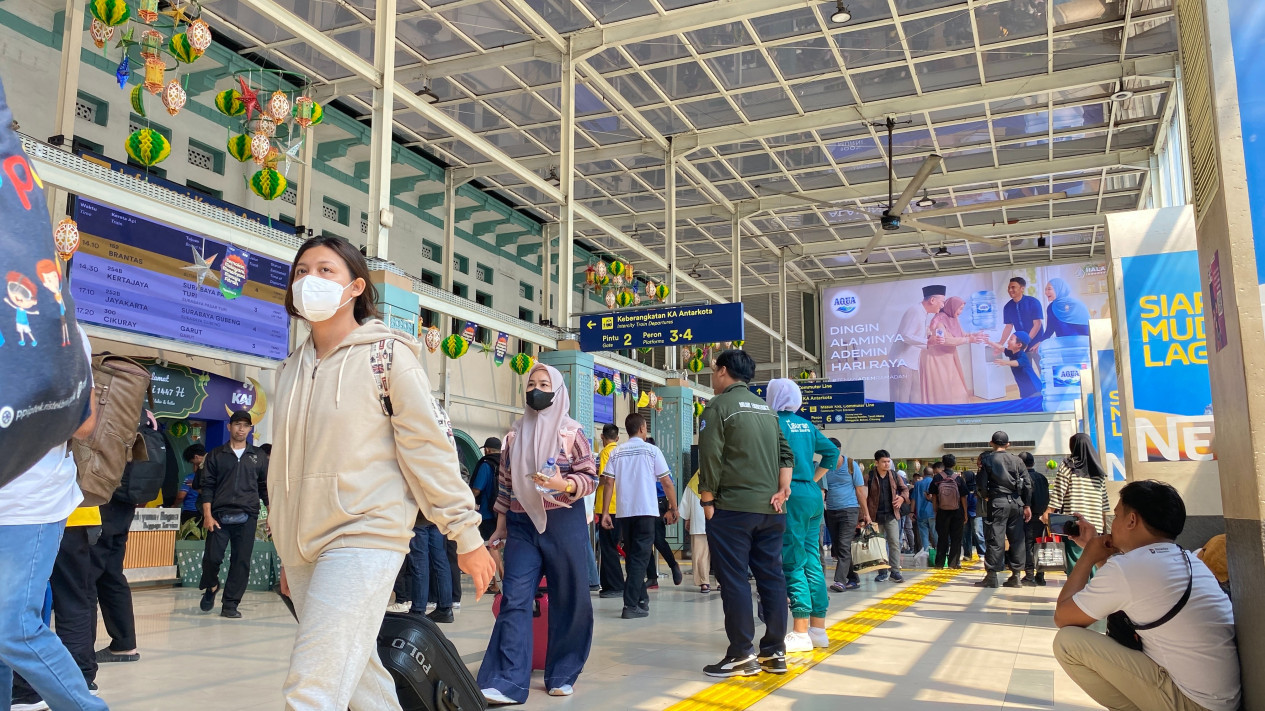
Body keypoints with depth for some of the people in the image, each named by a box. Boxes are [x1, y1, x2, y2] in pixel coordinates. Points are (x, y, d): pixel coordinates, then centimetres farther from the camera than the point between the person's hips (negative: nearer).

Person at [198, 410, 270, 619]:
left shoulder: (259, 456, 11)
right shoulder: (216, 455, 8)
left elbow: (265, 487, 14)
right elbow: (207, 486, 4)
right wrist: (207, 515, -5)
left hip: (247, 517, 1)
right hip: (219, 516, -1)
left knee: (241, 562, -1)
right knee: (212, 557, -3)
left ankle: (230, 605, 9)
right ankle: (211, 587, 28)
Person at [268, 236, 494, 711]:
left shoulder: (385, 354, -6)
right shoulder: (291, 369, 13)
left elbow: (429, 447, -8)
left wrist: (466, 535, -8)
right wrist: (288, 553, 21)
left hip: (364, 539, -7)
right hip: (303, 548, 7)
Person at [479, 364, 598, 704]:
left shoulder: (571, 432, -1)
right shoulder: (515, 435, 11)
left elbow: (590, 476, -4)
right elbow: (504, 482, 15)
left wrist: (564, 484, -23)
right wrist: (501, 523, 14)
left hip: (563, 523, -3)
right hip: (522, 525, 3)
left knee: (567, 600, 4)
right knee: (514, 600, -5)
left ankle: (562, 675, 17)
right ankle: (509, 682, -5)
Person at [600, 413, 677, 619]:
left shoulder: (617, 452, 6)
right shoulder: (651, 450, -1)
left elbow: (608, 484, -1)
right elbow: (667, 483, -3)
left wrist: (605, 512, 1)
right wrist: (674, 508, 7)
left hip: (624, 513, 4)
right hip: (646, 511, -3)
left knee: (633, 557, 17)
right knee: (640, 558, -2)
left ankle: (641, 599, 28)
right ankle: (631, 605, -10)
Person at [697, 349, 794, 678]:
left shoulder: (718, 406, -5)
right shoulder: (766, 408, 17)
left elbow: (710, 460, -11)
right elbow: (786, 453, 11)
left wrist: (707, 502, -4)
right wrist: (782, 491, 5)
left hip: (732, 507, -7)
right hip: (771, 509, 7)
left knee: (734, 579, -2)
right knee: (771, 577, 8)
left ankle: (742, 655, -1)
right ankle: (775, 652, 13)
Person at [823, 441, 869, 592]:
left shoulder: (851, 465, -1)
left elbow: (860, 490, 2)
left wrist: (866, 513, 1)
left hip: (849, 510, -4)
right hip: (831, 511, 4)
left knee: (844, 546, -13)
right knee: (836, 548, 7)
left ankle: (840, 580, -16)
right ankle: (853, 579, 18)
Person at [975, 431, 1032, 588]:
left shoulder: (986, 459, 0)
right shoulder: (1017, 460, 9)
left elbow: (981, 483, -3)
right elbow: (1027, 485, 6)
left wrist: (985, 496, 15)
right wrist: (1027, 506, 10)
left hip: (997, 501, -3)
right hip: (1016, 502, 3)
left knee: (995, 539, -3)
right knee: (1016, 538, 7)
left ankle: (991, 576, -4)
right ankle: (1015, 575, 11)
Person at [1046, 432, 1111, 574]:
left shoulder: (1067, 465, -3)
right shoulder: (1098, 470, 11)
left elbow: (1058, 492, -7)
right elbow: (1103, 497, 14)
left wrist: (1049, 511, -3)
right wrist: (1104, 520, 21)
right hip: (1095, 524, 5)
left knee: (1075, 557, -4)